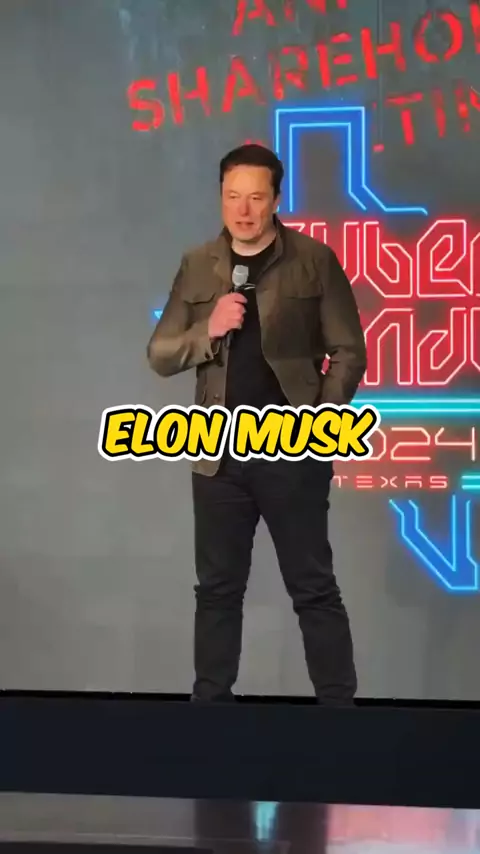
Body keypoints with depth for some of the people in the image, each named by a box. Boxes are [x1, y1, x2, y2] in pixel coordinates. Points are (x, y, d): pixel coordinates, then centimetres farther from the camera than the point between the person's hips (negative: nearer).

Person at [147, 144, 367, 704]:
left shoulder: (315, 261, -1)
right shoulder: (196, 267, 8)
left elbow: (349, 352, -2)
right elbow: (159, 357, 7)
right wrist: (208, 330, -12)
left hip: (292, 454, -3)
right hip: (218, 455, 3)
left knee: (314, 590, 2)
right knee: (217, 590, 10)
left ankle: (338, 703, 7)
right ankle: (210, 700, 18)